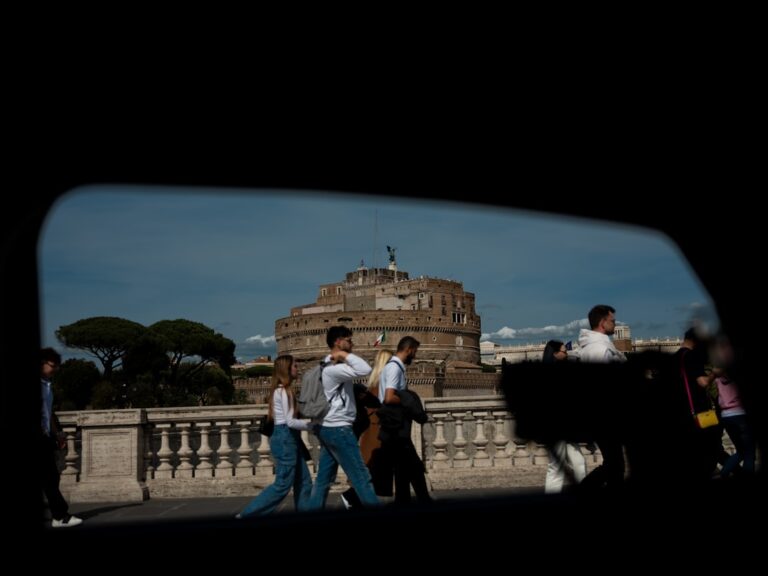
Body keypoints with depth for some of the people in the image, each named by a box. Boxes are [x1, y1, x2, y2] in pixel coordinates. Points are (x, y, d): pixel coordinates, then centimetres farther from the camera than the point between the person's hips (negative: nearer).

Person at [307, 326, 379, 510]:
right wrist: (345, 355, -19)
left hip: (327, 428, 10)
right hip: (338, 428, -10)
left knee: (323, 479, 11)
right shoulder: (333, 368, -19)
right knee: (361, 477, -5)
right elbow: (365, 370, -29)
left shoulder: (331, 366, 15)